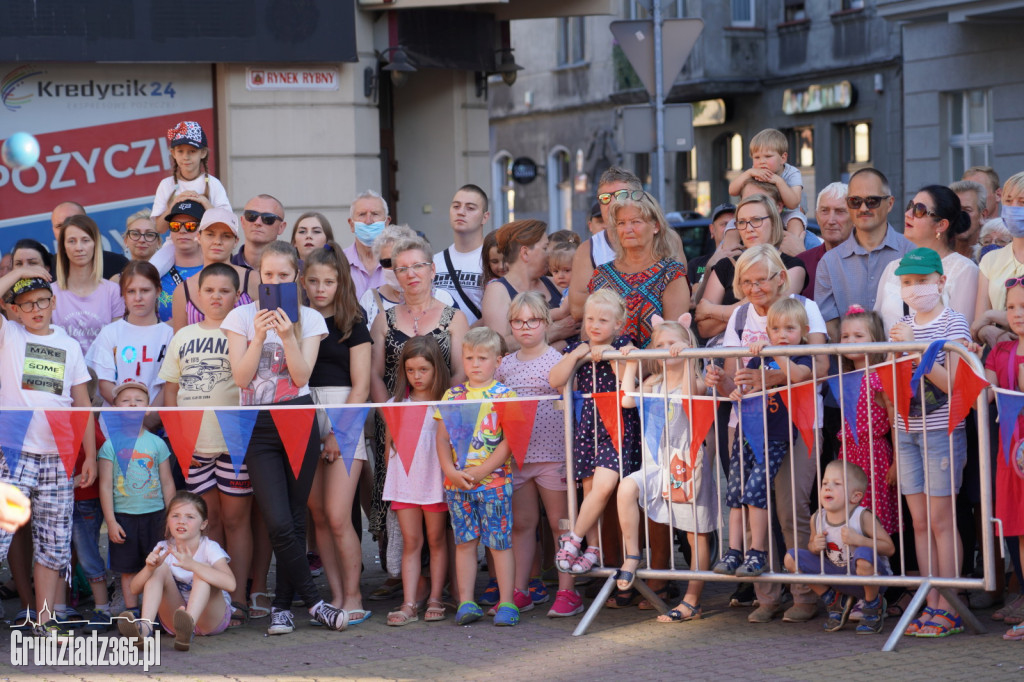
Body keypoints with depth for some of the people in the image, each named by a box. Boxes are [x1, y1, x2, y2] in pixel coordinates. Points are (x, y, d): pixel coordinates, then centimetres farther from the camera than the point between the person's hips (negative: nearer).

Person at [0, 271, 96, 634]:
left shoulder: (69, 346, 14)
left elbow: (82, 404, 14)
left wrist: (90, 455, 8)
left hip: (58, 458, 3)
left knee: (53, 545, 5)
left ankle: (46, 619, 12)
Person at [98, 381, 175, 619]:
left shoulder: (157, 444, 5)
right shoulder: (110, 445, 0)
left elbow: (167, 483, 9)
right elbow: (105, 486, -1)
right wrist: (110, 521, -6)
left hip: (155, 514, 1)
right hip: (123, 516, -1)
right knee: (128, 569, 4)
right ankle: (131, 613, 12)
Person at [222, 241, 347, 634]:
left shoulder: (309, 319, 6)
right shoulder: (242, 317, 5)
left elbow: (302, 376, -5)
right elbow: (240, 377, -4)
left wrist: (287, 335, -16)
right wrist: (259, 336, -14)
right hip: (257, 426, -1)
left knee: (295, 519, 3)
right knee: (279, 523, -12)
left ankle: (283, 606, 12)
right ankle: (314, 601, -3)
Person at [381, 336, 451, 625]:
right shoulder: (396, 404, 9)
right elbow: (389, 442, 14)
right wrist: (391, 474, 10)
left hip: (435, 480, -2)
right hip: (404, 481, 2)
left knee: (436, 539, 6)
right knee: (410, 542, 0)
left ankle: (435, 599, 11)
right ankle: (409, 604, -3)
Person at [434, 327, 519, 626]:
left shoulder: (505, 395, -1)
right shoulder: (452, 395, 10)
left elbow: (508, 441, -8)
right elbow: (442, 438, 8)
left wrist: (480, 471, -14)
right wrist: (450, 471, -7)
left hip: (494, 480, -3)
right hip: (457, 482, 3)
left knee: (499, 542, -1)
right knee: (465, 541, 7)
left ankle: (506, 603, 3)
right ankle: (466, 603, 11)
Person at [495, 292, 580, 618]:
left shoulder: (556, 360, -2)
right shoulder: (505, 365, 11)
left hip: (552, 453, -5)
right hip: (516, 454, 5)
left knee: (560, 523, 1)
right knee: (521, 523, 9)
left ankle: (567, 591, 4)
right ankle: (521, 589, 15)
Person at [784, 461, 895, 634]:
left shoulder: (862, 517, -20)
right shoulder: (817, 519, -6)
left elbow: (889, 548, -21)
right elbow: (812, 547, 11)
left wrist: (859, 540, -33)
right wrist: (815, 547, -14)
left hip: (871, 576, -5)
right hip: (838, 575, 5)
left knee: (863, 555, -40)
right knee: (791, 558, -7)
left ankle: (873, 608, -9)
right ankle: (835, 602, 10)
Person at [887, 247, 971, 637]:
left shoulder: (953, 324, -6)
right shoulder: (902, 327, 12)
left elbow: (952, 382, -18)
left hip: (942, 431, -6)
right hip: (907, 431, 6)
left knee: (941, 520, -5)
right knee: (919, 522, 6)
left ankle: (948, 609, -1)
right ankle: (931, 606, 11)